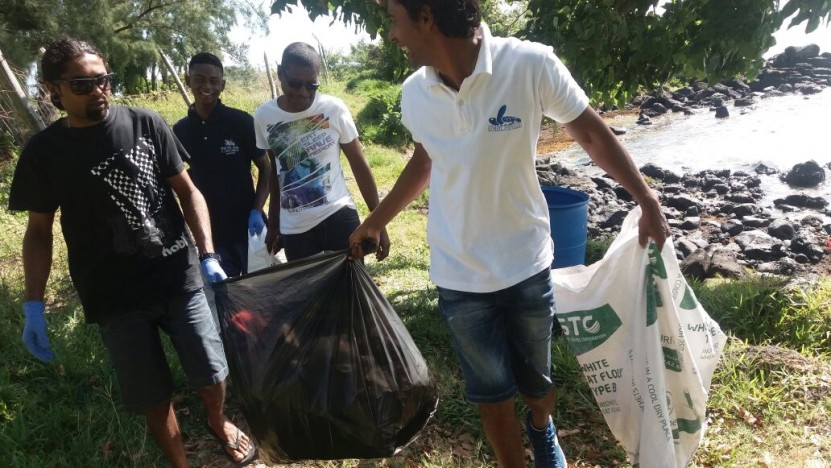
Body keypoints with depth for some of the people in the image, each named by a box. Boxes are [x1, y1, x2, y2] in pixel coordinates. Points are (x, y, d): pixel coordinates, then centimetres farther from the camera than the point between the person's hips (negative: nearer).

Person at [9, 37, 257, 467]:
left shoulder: (146, 124, -3)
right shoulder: (43, 153, -2)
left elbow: (187, 191, 2)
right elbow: (38, 230, 5)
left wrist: (208, 257, -7)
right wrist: (33, 305, -3)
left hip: (179, 280, 0)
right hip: (115, 298, 0)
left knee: (212, 374, 10)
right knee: (152, 397, 10)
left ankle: (218, 422, 44)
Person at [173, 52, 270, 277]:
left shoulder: (241, 122, -8)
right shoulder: (179, 131, 1)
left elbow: (265, 168, -2)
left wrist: (257, 211, -13)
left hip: (247, 227, -2)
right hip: (209, 232, 2)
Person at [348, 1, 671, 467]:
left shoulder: (531, 65, -20)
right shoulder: (414, 94, -8)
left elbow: (592, 134, -7)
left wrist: (648, 202, -7)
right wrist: (376, 222, 19)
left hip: (527, 266, -1)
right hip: (459, 278, 2)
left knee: (537, 382, 21)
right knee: (492, 395, 14)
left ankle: (542, 428, 55)